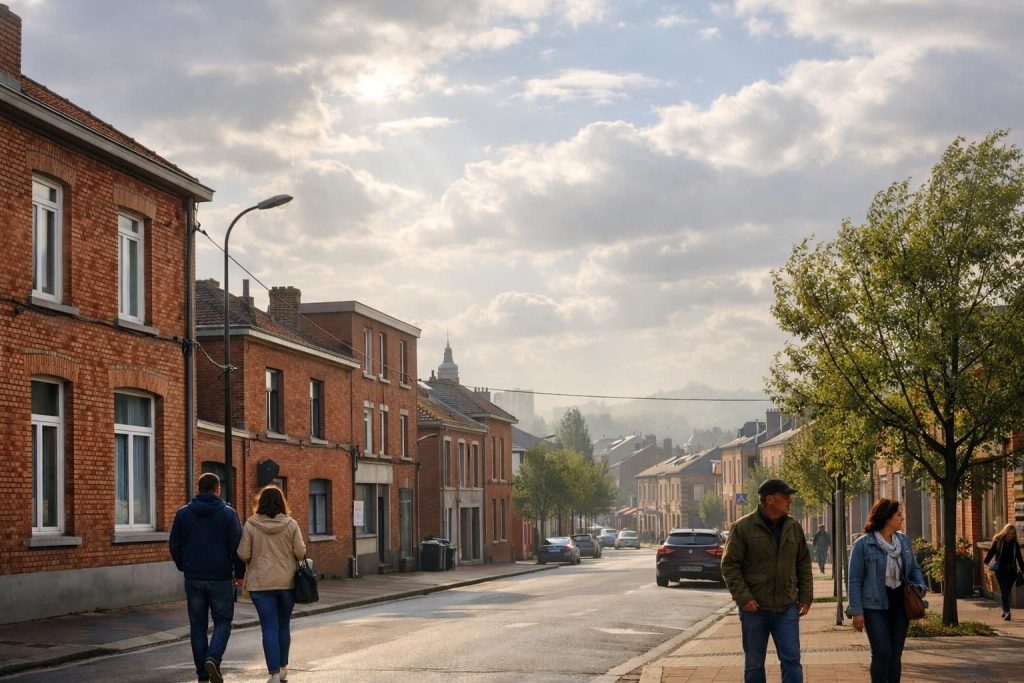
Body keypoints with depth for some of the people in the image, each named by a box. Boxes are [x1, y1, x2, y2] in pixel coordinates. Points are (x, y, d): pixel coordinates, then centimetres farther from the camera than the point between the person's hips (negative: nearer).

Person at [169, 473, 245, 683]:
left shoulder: (183, 514, 2)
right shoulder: (228, 514, -5)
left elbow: (174, 545, 6)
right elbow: (237, 545, -7)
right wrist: (239, 573, 5)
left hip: (193, 579, 2)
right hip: (221, 578, -2)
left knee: (198, 625, 10)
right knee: (222, 621, 8)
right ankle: (213, 658, -16)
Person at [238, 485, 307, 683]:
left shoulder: (251, 525, -6)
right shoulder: (291, 524, -4)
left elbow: (243, 555, -7)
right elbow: (300, 552, -5)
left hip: (261, 584, -2)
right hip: (287, 582, 2)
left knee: (269, 628, -1)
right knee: (284, 626, 17)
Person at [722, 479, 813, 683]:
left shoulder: (794, 527, 6)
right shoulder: (743, 527, -7)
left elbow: (804, 564, 13)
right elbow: (730, 566, -6)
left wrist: (806, 596, 6)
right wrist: (743, 597, -14)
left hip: (787, 608, 3)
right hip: (754, 608, -3)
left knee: (791, 660, -2)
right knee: (754, 665, 7)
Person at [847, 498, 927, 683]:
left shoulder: (904, 541, 8)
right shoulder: (863, 544, -8)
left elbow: (915, 568, 19)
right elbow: (854, 580, -7)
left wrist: (919, 587, -2)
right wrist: (856, 611, -11)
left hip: (900, 605, 5)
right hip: (876, 606, -5)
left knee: (896, 656, 8)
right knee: (882, 654, -11)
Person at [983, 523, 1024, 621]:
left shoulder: (1015, 544, 8)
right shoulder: (998, 541, 0)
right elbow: (991, 552, 0)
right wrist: (986, 562, -12)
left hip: (1012, 571, 3)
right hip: (1000, 570, -3)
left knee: (1007, 591, 7)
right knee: (1004, 591, -11)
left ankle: (1005, 611, 20)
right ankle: (1007, 612, -17)